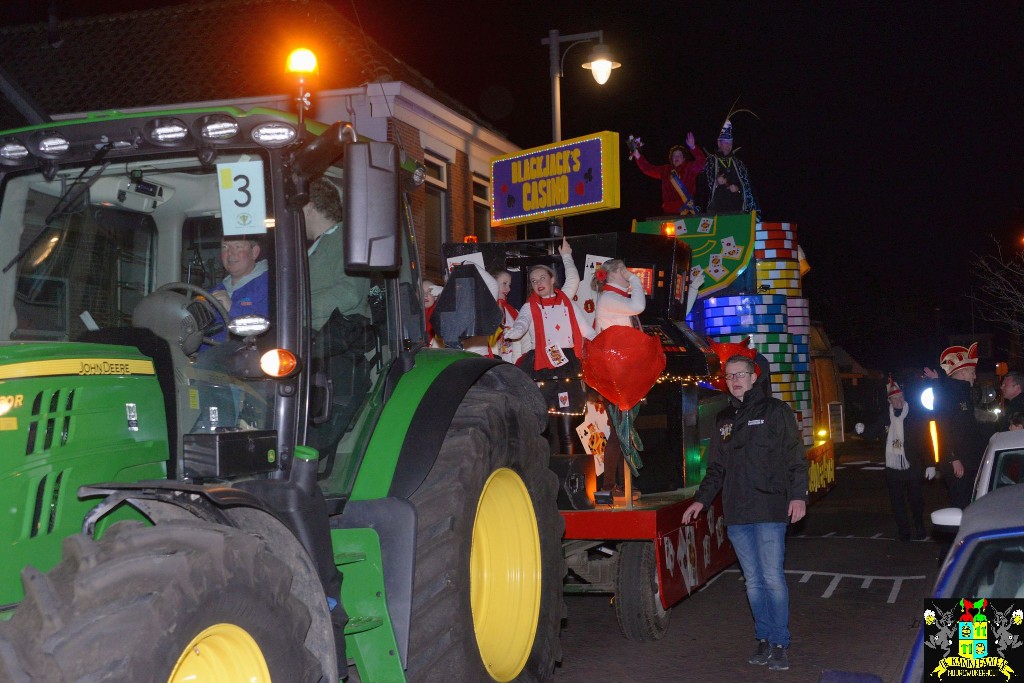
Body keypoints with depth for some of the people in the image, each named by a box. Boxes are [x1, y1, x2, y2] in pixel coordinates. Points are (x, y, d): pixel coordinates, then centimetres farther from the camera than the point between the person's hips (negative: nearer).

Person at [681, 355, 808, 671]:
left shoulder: (775, 411, 1)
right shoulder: (723, 419, 16)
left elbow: (795, 458, -2)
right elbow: (716, 468, 22)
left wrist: (798, 495, -12)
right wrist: (701, 500, 14)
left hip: (769, 510, -5)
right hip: (736, 514, 5)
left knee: (772, 578, -7)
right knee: (753, 580, 9)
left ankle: (780, 644, 3)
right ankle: (764, 639, 17)